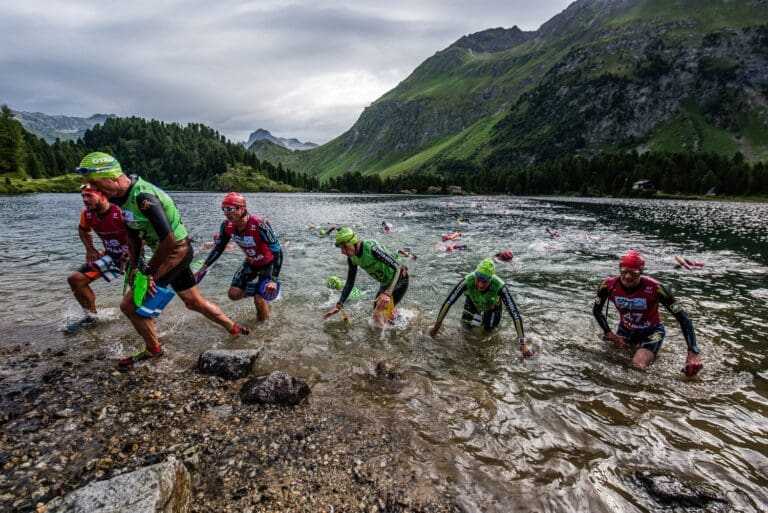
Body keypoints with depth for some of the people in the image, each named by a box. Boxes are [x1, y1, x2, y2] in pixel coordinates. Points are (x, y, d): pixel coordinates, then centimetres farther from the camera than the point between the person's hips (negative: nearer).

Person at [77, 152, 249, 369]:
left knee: (130, 304, -5)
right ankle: (235, 328, 34)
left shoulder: (143, 196, -26)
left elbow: (169, 240, -30)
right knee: (194, 302, 18)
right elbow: (132, 236, 10)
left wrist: (147, 272, -19)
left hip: (176, 251, -10)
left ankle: (153, 349, 17)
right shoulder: (124, 197, 4)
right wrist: (136, 267, 0)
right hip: (174, 252, 10)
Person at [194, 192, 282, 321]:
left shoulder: (260, 225, -35)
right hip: (250, 263, 6)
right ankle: (257, 290, 27)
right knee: (233, 294, -1)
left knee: (259, 300, -12)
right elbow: (218, 248, 0)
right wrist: (203, 269, -5)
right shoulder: (227, 225, -16)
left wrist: (274, 280, -39)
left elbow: (277, 251, -32)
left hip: (268, 263, -6)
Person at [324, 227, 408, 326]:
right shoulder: (352, 257, -8)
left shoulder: (371, 248, -33)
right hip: (385, 283, 8)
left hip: (399, 280, -8)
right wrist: (339, 306, -3)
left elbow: (397, 267, -36)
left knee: (379, 314, -17)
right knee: (376, 312, 18)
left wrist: (388, 293, -45)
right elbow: (350, 283, 2)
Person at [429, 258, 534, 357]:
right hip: (473, 302, 1)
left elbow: (515, 314, -43)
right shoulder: (468, 281, -43)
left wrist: (523, 343, -44)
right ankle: (479, 315, 31)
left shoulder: (499, 286, -46)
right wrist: (437, 325, -28)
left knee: (488, 329, 5)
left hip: (492, 305, -1)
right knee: (466, 326, -2)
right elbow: (448, 301, -34)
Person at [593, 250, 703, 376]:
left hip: (651, 332, -3)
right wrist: (611, 335, -12)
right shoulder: (608, 285, -23)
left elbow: (683, 318, -23)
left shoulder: (654, 288, -30)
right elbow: (596, 311, -4)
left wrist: (692, 353, -31)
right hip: (625, 330, 3)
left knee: (638, 366, -22)